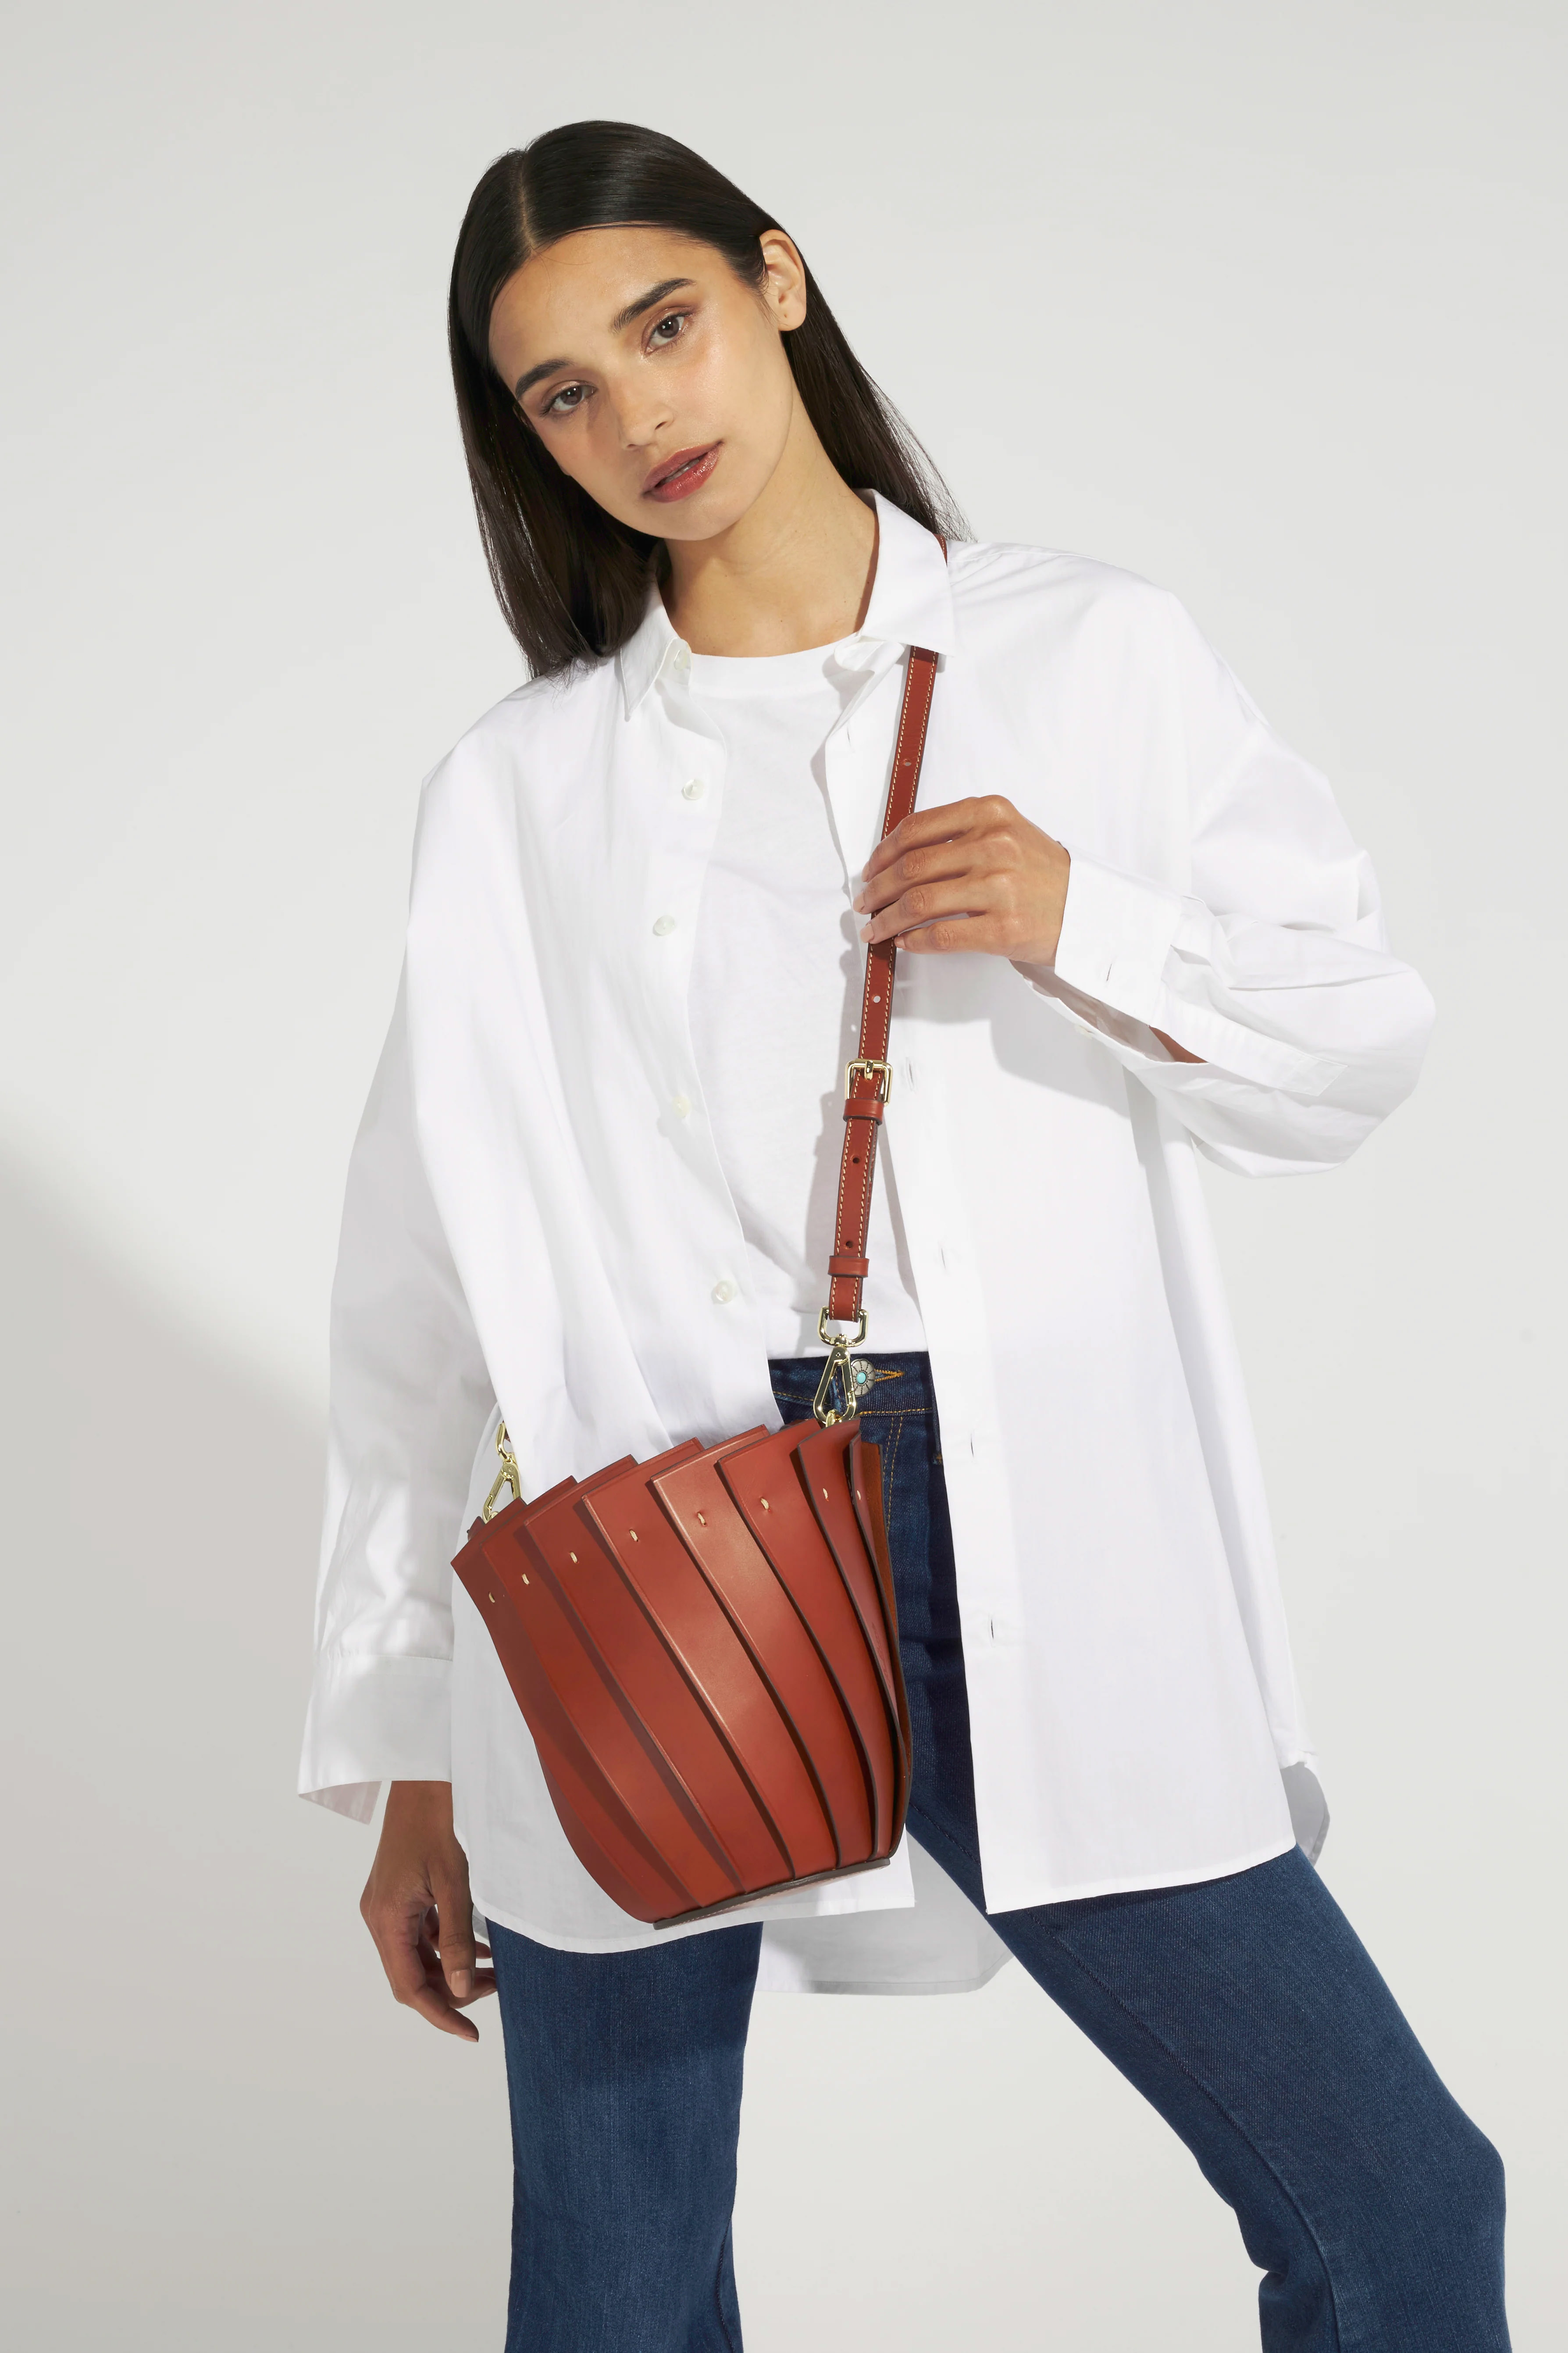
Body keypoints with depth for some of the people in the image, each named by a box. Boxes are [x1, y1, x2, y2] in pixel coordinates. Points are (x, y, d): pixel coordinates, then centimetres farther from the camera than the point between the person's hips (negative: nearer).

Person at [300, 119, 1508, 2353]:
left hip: (1019, 1561, 0)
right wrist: (410, 1761, 10)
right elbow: (425, 1289, 10)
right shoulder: (517, 788, 9)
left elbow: (1361, 1035, 9)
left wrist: (1084, 926, -11)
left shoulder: (1091, 659, 7)